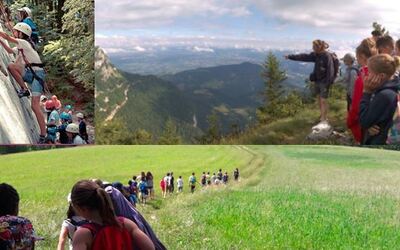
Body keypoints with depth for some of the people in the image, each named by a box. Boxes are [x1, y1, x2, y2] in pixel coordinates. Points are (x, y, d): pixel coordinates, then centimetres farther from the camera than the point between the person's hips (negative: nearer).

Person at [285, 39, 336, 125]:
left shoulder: (327, 56, -17)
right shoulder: (316, 55, 5)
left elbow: (330, 71, -19)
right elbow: (304, 57, 10)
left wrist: (327, 84, -21)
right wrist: (290, 57, 9)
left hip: (324, 82, -7)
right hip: (317, 81, 7)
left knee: (323, 101, -5)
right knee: (319, 99, 13)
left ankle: (324, 120, -1)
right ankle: (322, 116, 24)